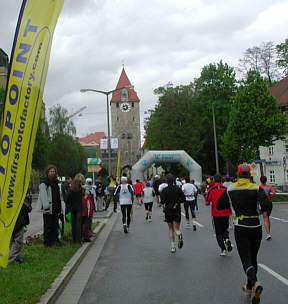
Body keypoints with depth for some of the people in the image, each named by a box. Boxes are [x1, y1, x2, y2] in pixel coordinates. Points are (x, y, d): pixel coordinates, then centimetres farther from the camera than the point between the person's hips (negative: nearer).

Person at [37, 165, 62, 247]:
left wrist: (60, 207, 16)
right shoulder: (44, 182, -7)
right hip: (48, 209, -7)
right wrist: (46, 207, -20)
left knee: (55, 225, 10)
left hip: (55, 208, 7)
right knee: (48, 226, -1)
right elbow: (43, 195, -14)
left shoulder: (55, 182, 16)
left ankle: (55, 240, 19)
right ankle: (47, 242, 7)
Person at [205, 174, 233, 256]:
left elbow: (207, 203, -5)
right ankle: (227, 239, -8)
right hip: (226, 213, 2)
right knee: (225, 229, 21)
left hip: (216, 214, -2)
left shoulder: (211, 190, -8)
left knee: (218, 233, 10)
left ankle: (223, 249, 4)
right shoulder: (226, 189, -3)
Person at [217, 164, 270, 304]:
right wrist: (262, 210, 5)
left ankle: (255, 283, -30)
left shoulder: (230, 189, 0)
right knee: (253, 258, 17)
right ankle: (249, 287, 27)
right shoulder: (257, 188, -4)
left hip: (240, 228, -1)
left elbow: (219, 206, 4)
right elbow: (265, 205, -17)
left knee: (246, 259, -3)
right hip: (256, 227, 1)